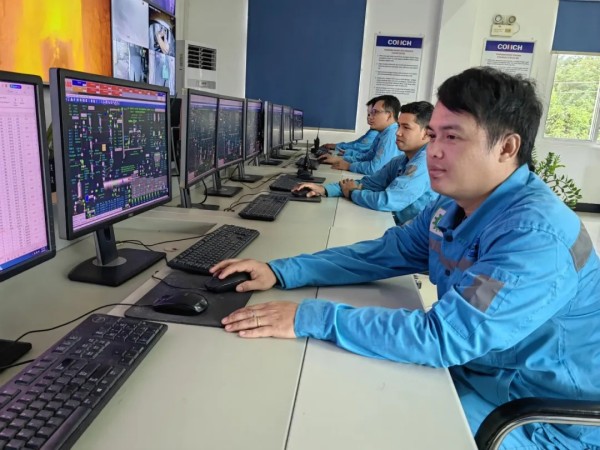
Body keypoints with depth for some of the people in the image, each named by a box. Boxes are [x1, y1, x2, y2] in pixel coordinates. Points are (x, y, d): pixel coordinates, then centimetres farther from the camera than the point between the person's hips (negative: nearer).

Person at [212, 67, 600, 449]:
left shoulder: (537, 235, -30)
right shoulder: (452, 206, -2)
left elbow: (443, 335, -35)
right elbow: (382, 253, 0)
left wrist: (312, 318, -35)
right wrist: (282, 271, -10)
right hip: (469, 370, 7)